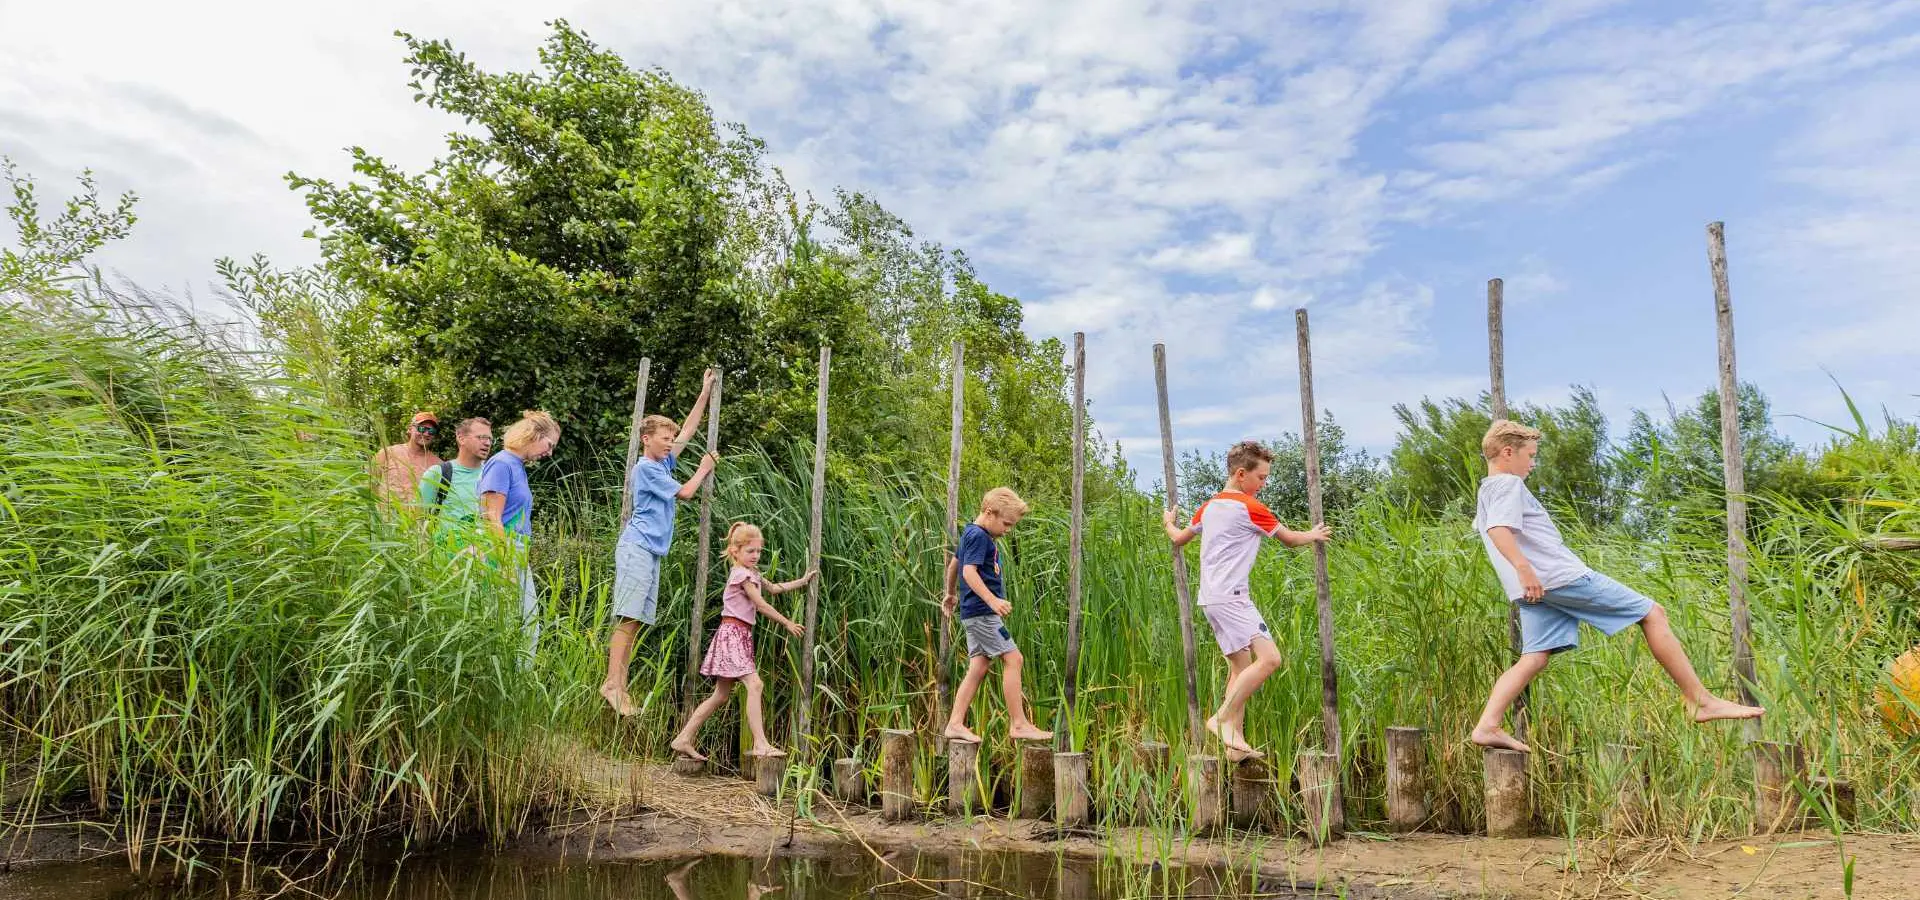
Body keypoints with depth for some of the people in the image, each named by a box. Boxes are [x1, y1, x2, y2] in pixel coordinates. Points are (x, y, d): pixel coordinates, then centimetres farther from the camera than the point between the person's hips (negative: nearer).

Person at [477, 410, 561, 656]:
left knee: (530, 625, 7)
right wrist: (506, 563, -19)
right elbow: (492, 520, -16)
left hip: (518, 556, 9)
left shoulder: (518, 467, 17)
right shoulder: (501, 464, -10)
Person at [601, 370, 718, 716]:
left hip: (652, 551, 9)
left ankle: (620, 688, 2)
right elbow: (685, 493, -3)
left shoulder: (663, 463, 19)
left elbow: (689, 429, 24)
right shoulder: (645, 467, -6)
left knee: (634, 621, 3)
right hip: (637, 547, -9)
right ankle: (613, 684, -19)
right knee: (628, 618, -15)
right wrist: (704, 468, 12)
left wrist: (705, 393, 25)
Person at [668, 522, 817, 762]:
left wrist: (804, 580, 24)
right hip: (732, 633, -10)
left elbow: (774, 588, 29)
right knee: (754, 684, -19)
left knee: (721, 695, 10)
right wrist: (788, 623, -4)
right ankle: (760, 744, -23)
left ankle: (683, 739, 15)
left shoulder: (753, 574, 19)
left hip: (741, 636, 10)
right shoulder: (741, 574, -11)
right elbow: (762, 606, -12)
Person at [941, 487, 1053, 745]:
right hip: (981, 612, -10)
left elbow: (953, 564, 30)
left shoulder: (971, 534, 18)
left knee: (978, 668, 8)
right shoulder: (979, 536, -13)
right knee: (1013, 658, -8)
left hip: (974, 614, 10)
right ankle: (1019, 725, -5)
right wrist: (992, 600, -32)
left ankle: (955, 724, 7)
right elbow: (969, 571, -24)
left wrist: (951, 593, 43)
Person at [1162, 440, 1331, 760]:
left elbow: (1179, 539, 26)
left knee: (1241, 666, 11)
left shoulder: (1209, 506, 15)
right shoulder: (1249, 506, -7)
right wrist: (1313, 535, 24)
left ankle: (1235, 741, 8)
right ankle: (1223, 718, -13)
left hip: (1212, 599, 9)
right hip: (1231, 597, -9)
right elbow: (1290, 539, 3)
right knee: (1269, 657, -15)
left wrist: (1168, 522, 47)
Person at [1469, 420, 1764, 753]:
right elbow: (1498, 529, -25)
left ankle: (1487, 726, -14)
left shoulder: (1486, 492, 22)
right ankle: (1702, 701, 3)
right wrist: (1523, 567, -37)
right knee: (1652, 613, 2)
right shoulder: (1509, 485, -7)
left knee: (1534, 658, 2)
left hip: (1535, 591, 9)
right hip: (1562, 576, -9)